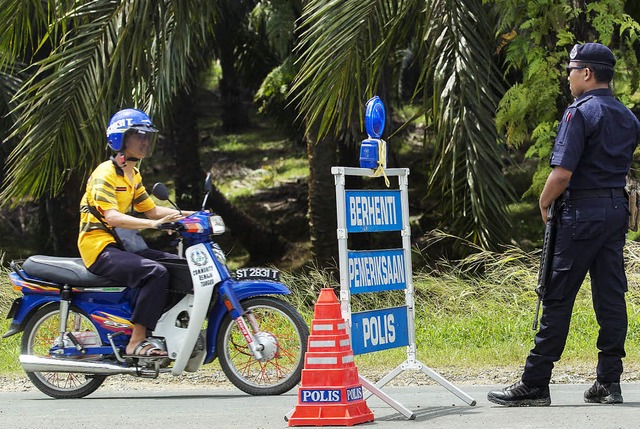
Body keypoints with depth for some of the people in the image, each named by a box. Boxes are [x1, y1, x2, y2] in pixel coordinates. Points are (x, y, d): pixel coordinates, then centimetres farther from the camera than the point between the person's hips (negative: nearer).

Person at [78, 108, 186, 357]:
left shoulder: (133, 175, 17)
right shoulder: (105, 174, -14)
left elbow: (151, 210, 19)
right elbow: (111, 217, -26)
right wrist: (153, 224, -38)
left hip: (122, 245, 10)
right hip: (100, 248, -10)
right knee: (156, 273, -30)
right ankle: (136, 342, -30)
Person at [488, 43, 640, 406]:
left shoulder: (580, 113, -12)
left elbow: (562, 174, -17)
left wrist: (545, 203, -2)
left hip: (582, 212, -7)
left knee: (558, 298, -5)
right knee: (611, 296, 7)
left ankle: (535, 385, -4)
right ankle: (609, 382, 6)